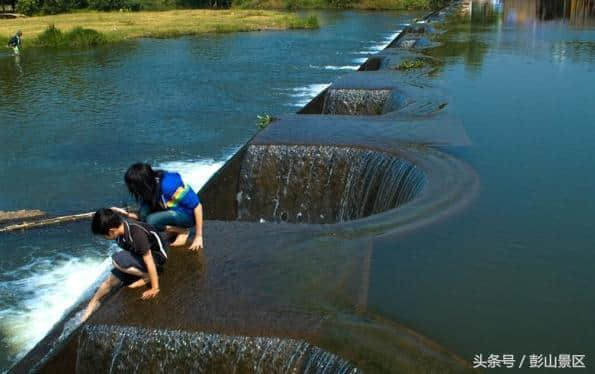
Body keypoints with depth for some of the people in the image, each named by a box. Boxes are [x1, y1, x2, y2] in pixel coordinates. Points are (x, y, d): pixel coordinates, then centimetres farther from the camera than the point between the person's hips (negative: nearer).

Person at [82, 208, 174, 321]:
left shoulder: (137, 234, -35)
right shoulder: (120, 226, -13)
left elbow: (149, 262, -30)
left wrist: (155, 288, -26)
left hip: (156, 256, -7)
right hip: (139, 254, 7)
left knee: (117, 260, -27)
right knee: (111, 280, 3)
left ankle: (148, 277, -10)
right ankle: (93, 303, 28)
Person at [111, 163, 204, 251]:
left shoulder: (168, 185, -28)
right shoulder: (148, 190, -5)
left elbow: (197, 205, -25)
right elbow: (142, 216, 5)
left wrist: (198, 237, -22)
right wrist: (127, 213, -14)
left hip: (188, 215, -8)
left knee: (152, 221, -26)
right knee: (144, 211, -15)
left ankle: (183, 231, -6)